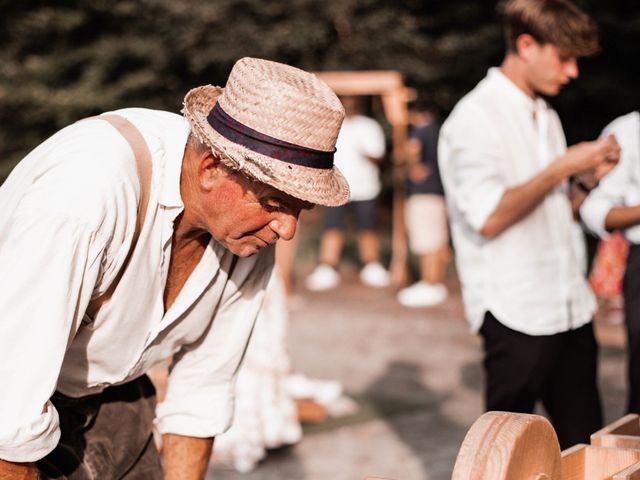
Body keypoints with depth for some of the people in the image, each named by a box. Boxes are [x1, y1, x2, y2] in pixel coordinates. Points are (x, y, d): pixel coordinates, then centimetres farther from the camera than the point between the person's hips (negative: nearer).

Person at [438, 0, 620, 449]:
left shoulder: (546, 117, 17)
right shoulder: (476, 117, -10)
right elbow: (489, 218, -21)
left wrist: (588, 175, 6)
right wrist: (563, 167, -15)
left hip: (571, 308, 8)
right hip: (516, 315, -8)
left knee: (584, 443, 8)